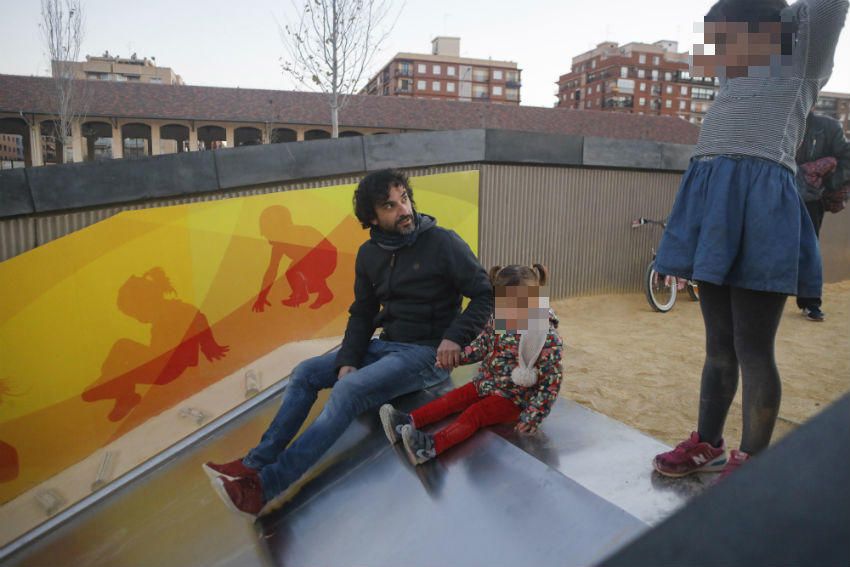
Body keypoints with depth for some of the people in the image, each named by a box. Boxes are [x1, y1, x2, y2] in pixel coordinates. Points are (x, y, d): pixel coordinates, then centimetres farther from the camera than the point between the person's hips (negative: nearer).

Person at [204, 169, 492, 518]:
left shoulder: (442, 243, -11)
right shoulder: (369, 254, 6)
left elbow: (484, 294, -8)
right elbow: (362, 313, 9)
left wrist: (455, 337, -22)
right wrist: (348, 361, -7)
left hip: (429, 354, -7)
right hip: (387, 345, 7)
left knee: (349, 390, -27)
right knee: (306, 373, -2)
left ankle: (265, 486, -23)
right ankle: (256, 464, 1)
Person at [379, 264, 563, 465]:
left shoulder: (548, 338, -18)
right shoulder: (496, 323, -1)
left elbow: (551, 381, -16)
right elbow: (480, 347, 10)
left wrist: (533, 416, -22)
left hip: (513, 397, -7)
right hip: (486, 383, 7)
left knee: (474, 413, -25)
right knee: (453, 398, -10)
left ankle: (433, 445, -44)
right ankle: (408, 422, -23)